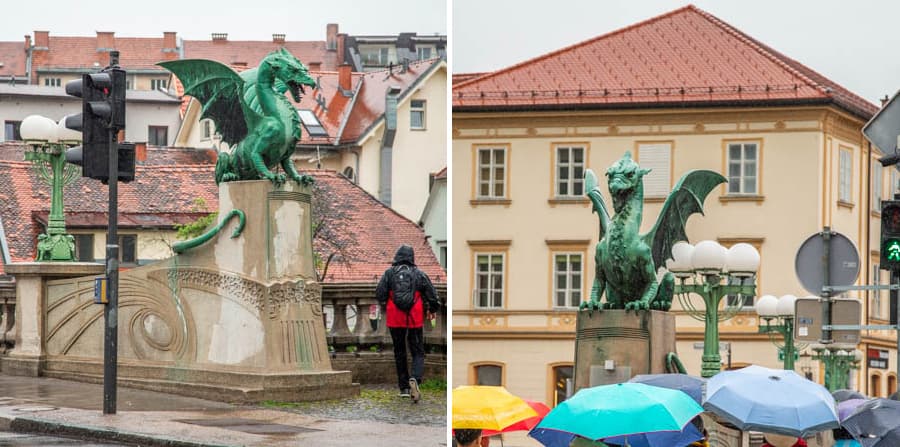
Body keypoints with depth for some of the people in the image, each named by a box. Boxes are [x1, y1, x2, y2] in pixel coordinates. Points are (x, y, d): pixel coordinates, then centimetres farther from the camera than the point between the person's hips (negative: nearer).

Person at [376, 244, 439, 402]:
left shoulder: (389, 273, 2)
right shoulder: (419, 274, 2)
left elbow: (379, 294, -3)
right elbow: (432, 294, 3)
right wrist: (433, 310, 21)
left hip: (395, 319, 1)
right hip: (415, 319, -1)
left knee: (399, 353, 14)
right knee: (418, 352, 5)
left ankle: (404, 387, 15)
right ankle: (415, 379, -22)